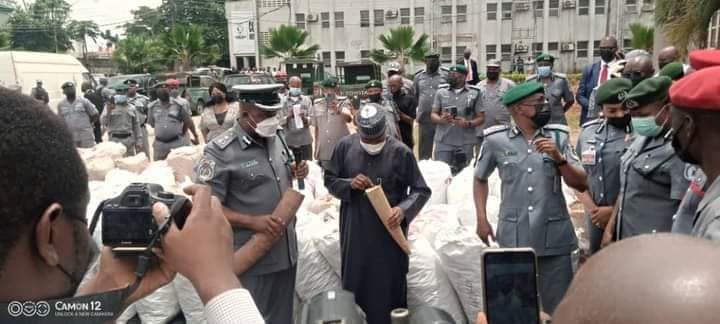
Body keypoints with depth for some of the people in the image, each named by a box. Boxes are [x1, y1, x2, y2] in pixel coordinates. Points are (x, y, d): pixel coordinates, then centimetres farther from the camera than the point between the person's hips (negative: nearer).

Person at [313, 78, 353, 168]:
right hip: (323, 153, 3)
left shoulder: (343, 102, -6)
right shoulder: (316, 104, 6)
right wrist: (316, 147, 15)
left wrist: (338, 110, -48)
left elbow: (349, 118, -27)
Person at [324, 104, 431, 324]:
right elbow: (329, 180, 6)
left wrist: (404, 209, -23)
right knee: (354, 281, 16)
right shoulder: (345, 146, -4)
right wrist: (349, 184, -15)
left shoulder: (400, 152, -11)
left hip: (389, 231, -2)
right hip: (355, 230, 3)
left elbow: (421, 190, -5)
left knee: (389, 285, 9)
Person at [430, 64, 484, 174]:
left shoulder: (475, 93, 4)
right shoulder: (441, 91, 8)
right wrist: (441, 119, -14)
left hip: (465, 143, -1)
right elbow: (433, 114, 9)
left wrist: (469, 124, -15)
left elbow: (481, 117, 5)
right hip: (443, 141, 1)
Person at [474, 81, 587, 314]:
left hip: (554, 237, 1)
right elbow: (480, 179, 13)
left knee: (557, 306, 11)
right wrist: (481, 219, 5)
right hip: (513, 238, -1)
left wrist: (559, 158, -15)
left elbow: (581, 185, 0)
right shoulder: (496, 140, -2)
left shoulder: (558, 136, 2)